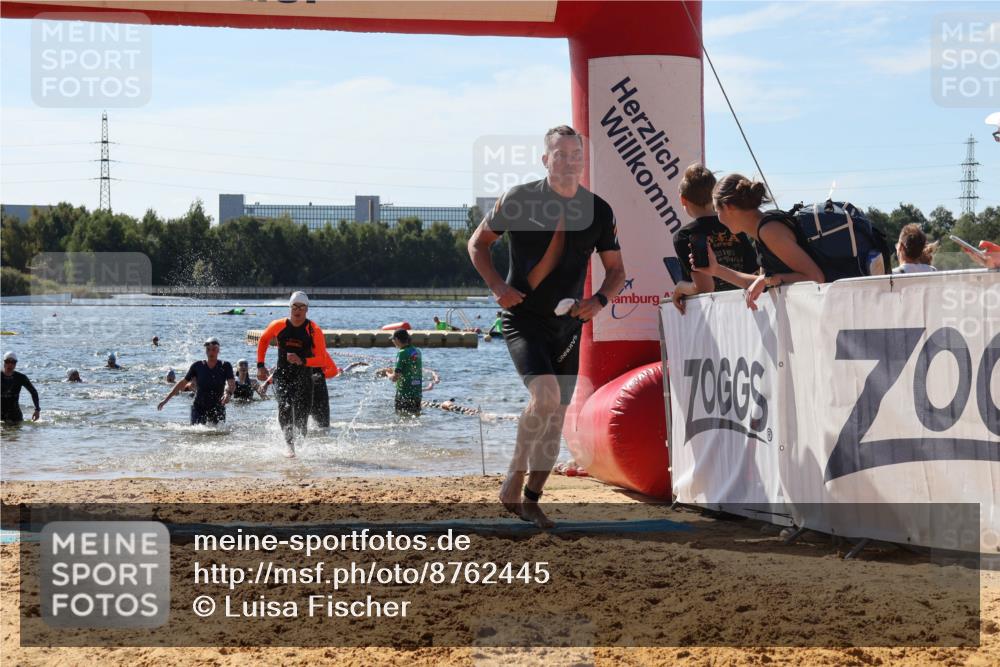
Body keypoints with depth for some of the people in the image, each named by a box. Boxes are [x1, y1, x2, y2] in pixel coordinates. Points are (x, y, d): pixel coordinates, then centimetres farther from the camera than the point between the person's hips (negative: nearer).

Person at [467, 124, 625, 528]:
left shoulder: (598, 211, 2)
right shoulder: (518, 200, -7)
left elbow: (616, 269, 12)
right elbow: (478, 243, 5)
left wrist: (600, 299, -9)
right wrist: (498, 286, -11)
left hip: (568, 325, 4)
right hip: (523, 320, -4)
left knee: (557, 415, 7)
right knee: (545, 397, -24)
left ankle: (531, 499, 20)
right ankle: (513, 480, -7)